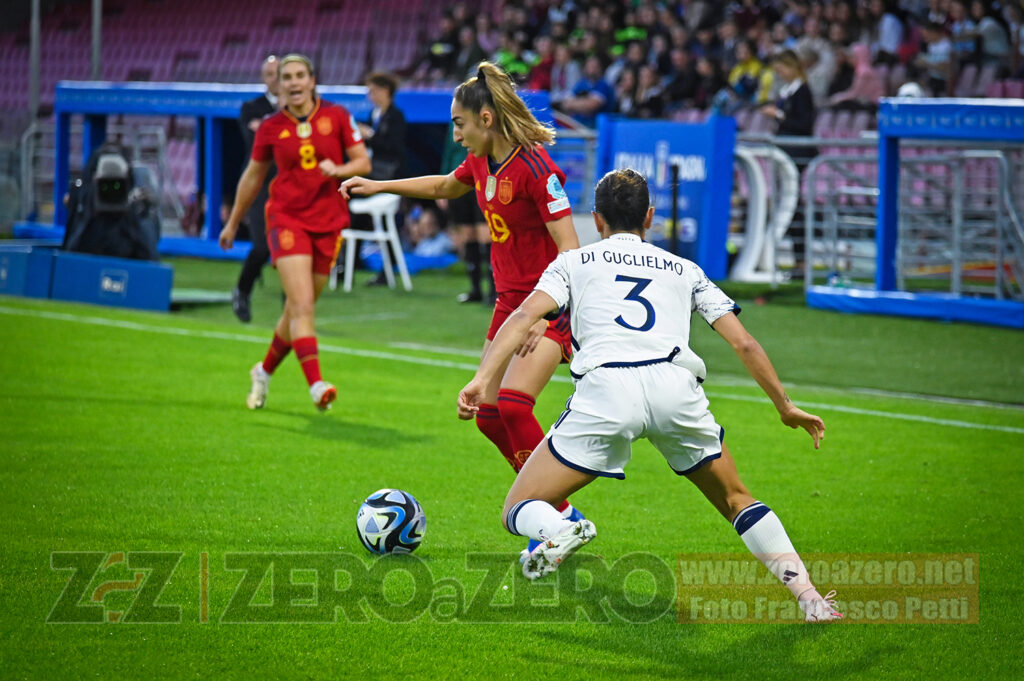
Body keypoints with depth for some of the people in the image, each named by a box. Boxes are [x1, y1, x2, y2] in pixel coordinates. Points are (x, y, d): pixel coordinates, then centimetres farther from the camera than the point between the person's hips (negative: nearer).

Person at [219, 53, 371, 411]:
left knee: (298, 311, 10)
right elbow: (252, 176, 14)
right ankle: (316, 384, -27)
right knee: (302, 305, -18)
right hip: (287, 219, -2)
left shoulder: (337, 116, 2)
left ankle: (264, 371, 33)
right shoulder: (271, 128, 2)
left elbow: (363, 162, 5)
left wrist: (339, 169, -17)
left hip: (328, 223, 2)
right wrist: (233, 223, 21)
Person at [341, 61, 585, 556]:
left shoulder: (534, 167, -20)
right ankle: (561, 516, 13)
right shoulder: (481, 162, 6)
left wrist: (543, 316, -32)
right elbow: (445, 186, 30)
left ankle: (559, 517, -14)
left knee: (512, 405, -24)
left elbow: (569, 247, -23)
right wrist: (379, 186, 29)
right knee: (488, 416, 4)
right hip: (510, 303, 9)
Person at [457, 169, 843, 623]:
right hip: (677, 385, 2)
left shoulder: (574, 262, 25)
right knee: (736, 500, 25)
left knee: (519, 510, 7)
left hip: (605, 386, -2)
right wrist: (785, 406, 33)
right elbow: (745, 344, 24)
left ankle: (562, 532, -28)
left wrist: (482, 379, -2)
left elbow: (524, 316, 7)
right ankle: (810, 597, 9)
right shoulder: (684, 270, 30)